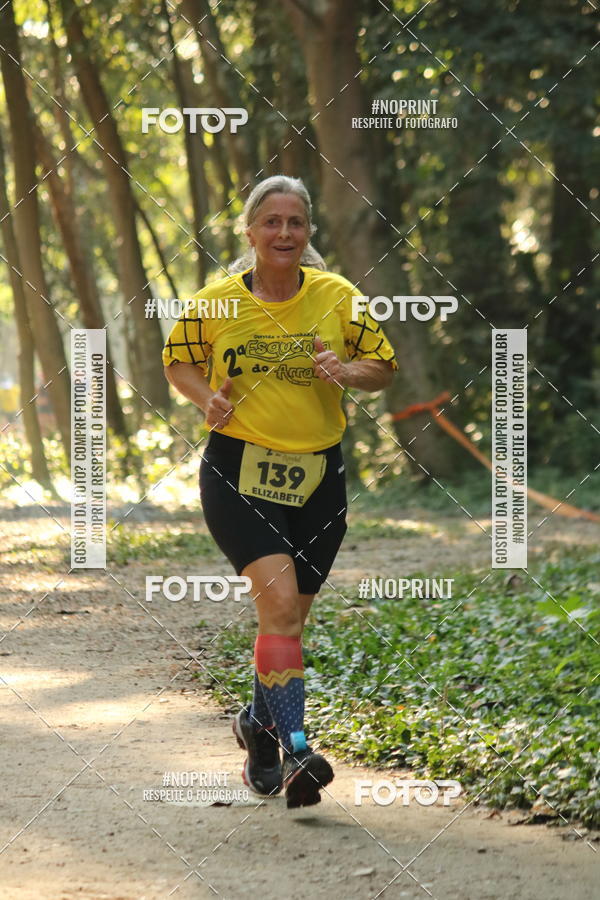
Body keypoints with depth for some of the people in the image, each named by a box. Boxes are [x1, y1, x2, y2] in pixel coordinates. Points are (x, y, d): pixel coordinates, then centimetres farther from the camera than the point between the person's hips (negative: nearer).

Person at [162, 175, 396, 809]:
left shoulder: (337, 297, 2)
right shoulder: (215, 302, -2)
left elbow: (384, 365, 10)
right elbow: (177, 361, 14)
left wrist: (346, 372, -11)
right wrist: (208, 399, -6)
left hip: (317, 477, 3)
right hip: (238, 471, -3)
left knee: (289, 614, 11)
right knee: (278, 598, -21)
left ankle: (260, 724, 37)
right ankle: (294, 753, -24)